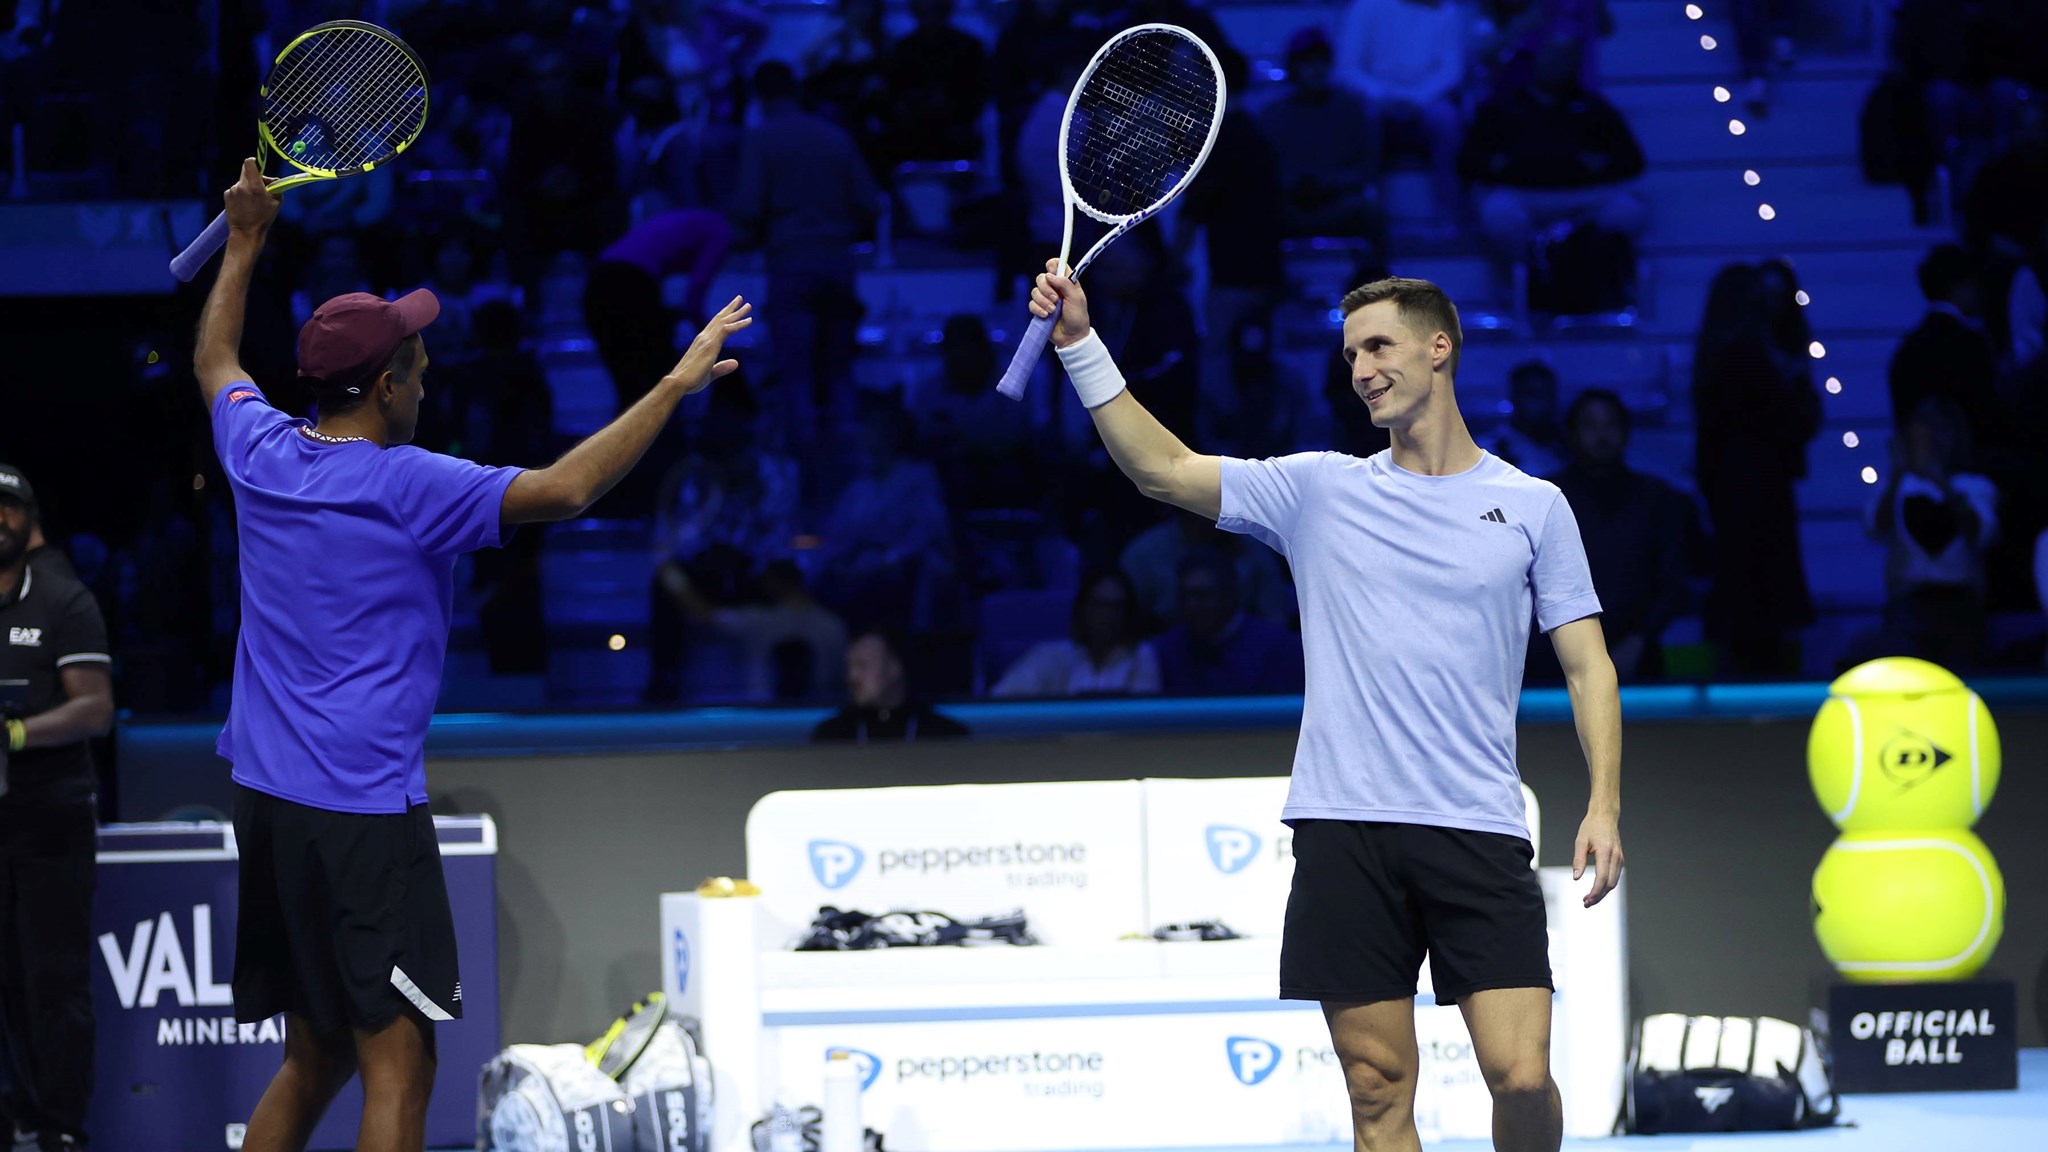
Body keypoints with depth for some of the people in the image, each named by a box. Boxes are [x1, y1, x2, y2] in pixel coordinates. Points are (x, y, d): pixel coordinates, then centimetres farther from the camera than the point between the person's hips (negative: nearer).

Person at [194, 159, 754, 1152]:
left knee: (314, 1059, 16)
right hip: (364, 808, -8)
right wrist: (677, 384, -16)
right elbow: (561, 490, -22)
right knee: (397, 1062, -8)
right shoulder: (405, 486, -13)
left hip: (264, 800, 8)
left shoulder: (262, 456, 6)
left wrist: (245, 242, 40)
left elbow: (214, 362, 28)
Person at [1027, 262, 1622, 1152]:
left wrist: (1603, 804, -5)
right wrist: (1080, 343, -4)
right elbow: (1162, 468, 5)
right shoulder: (1319, 489, 12)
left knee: (1521, 1077, -11)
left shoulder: (1532, 506, 9)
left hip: (1479, 834, -1)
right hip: (1345, 833, 1)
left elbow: (1587, 662, 7)